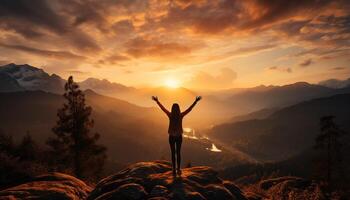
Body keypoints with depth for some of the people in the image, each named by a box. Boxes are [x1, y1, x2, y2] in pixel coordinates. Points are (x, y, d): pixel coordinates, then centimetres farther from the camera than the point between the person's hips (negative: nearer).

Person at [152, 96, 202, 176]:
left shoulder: (170, 115, -12)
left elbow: (162, 108, -2)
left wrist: (157, 101, 9)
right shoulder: (181, 115, -11)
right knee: (178, 153, 14)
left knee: (173, 153, 8)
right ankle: (178, 169, 16)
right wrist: (196, 101, 0)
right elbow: (190, 109, -6)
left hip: (171, 137, 0)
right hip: (179, 137, 1)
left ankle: (174, 169, 9)